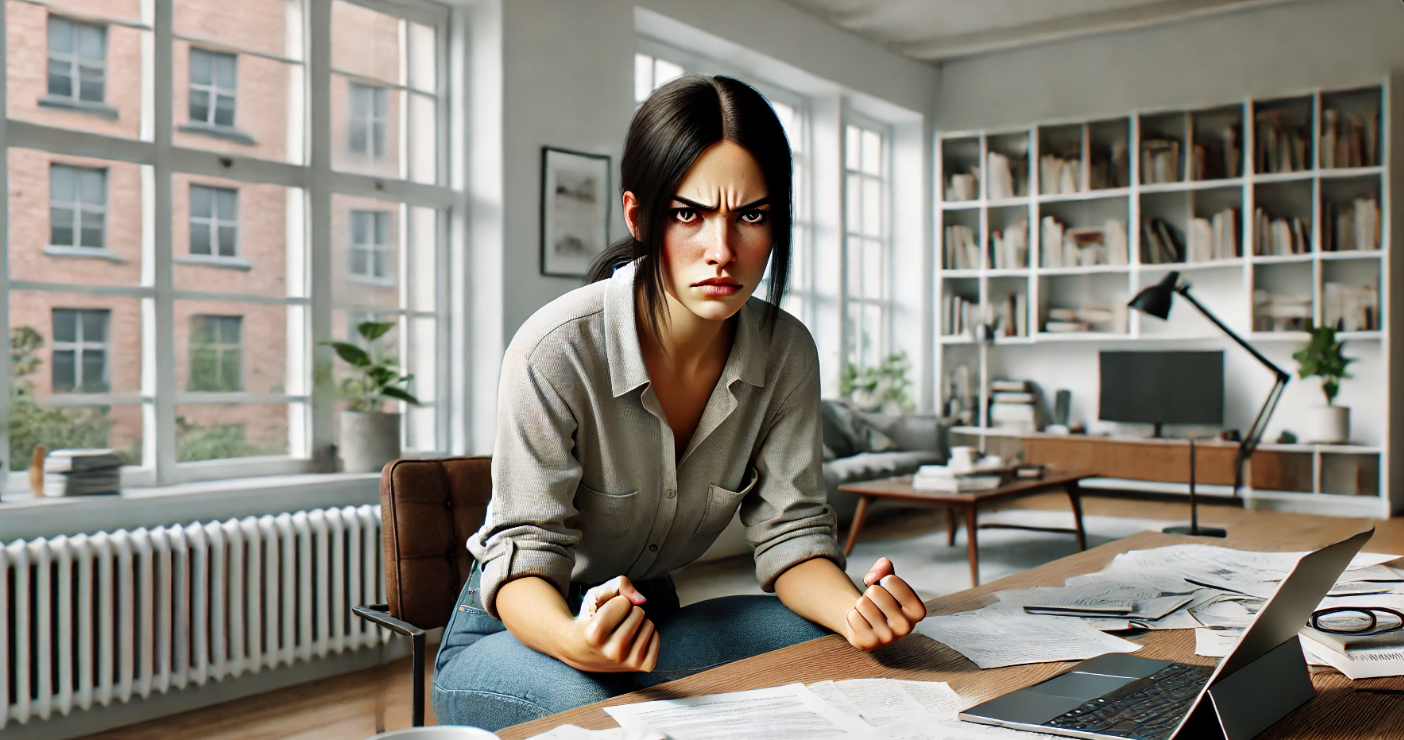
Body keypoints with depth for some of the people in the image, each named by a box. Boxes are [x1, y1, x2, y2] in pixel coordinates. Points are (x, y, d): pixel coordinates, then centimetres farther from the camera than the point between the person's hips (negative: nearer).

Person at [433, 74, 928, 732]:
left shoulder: (785, 354, -11)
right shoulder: (555, 350, -26)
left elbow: (790, 530, -9)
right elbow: (524, 550, -23)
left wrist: (854, 609, -31)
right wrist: (575, 639, -46)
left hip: (652, 616, 5)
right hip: (522, 626, -4)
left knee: (823, 644, -20)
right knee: (591, 702, -37)